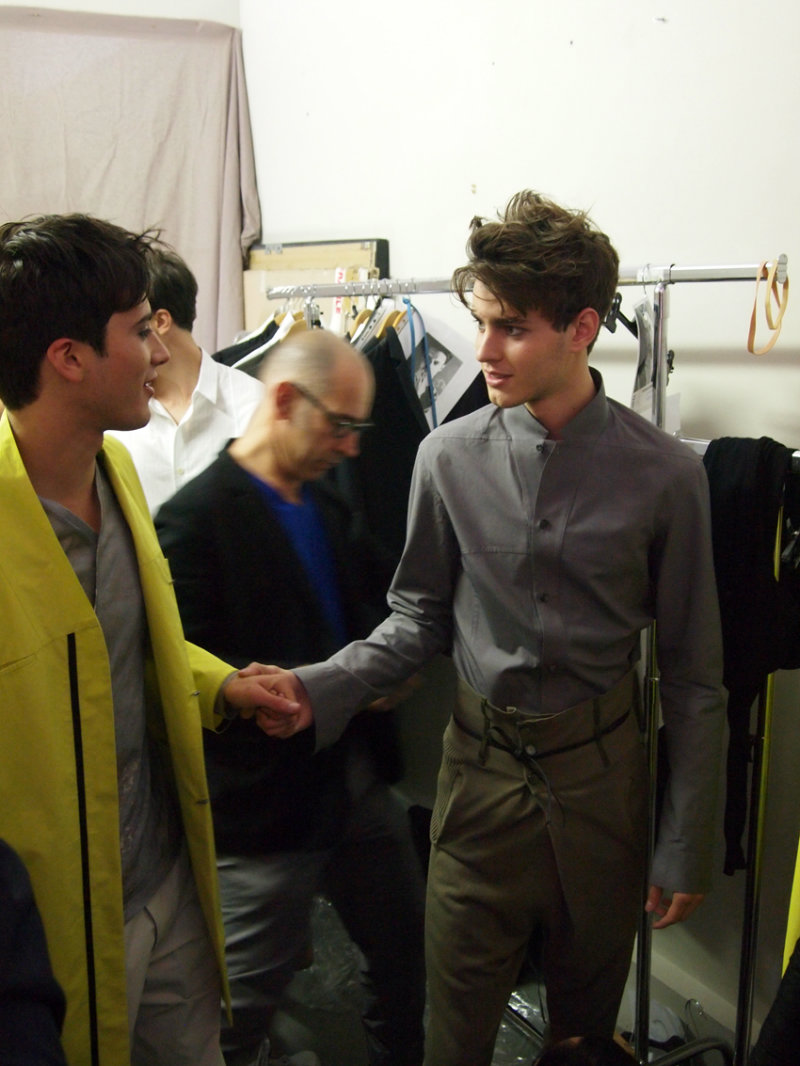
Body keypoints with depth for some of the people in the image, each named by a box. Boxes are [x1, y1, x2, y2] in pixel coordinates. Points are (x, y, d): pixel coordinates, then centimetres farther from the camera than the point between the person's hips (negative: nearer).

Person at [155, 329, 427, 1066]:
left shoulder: (327, 505, 8)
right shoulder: (197, 519, -16)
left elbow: (373, 603, 20)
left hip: (359, 778, 8)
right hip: (265, 804, -7)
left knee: (408, 960, 21)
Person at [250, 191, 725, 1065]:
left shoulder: (663, 475, -11)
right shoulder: (450, 458, -8)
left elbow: (691, 675, -5)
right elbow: (420, 619, 3)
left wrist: (684, 848, -1)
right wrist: (322, 688, -14)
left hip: (599, 769, 0)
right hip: (482, 764, 1)